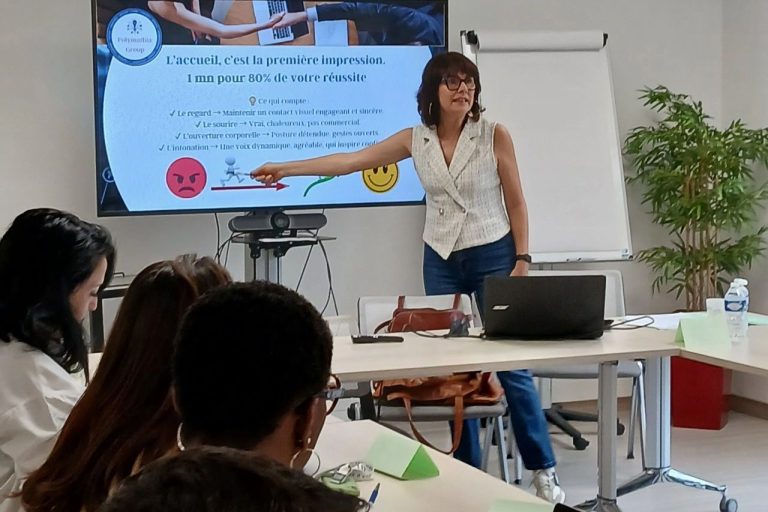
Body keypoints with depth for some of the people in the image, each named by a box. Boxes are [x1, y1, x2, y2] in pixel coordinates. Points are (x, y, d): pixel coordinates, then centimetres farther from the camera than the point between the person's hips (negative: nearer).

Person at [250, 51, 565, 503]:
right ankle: (468, 470, 15)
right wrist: (286, 169, -1)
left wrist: (522, 259, -8)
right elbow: (350, 161, 1)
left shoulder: (495, 135, -8)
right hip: (442, 261, 3)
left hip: (493, 257, -3)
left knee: (512, 365, -3)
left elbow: (515, 201, -3)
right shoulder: (416, 140, 0)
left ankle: (544, 470, 7)